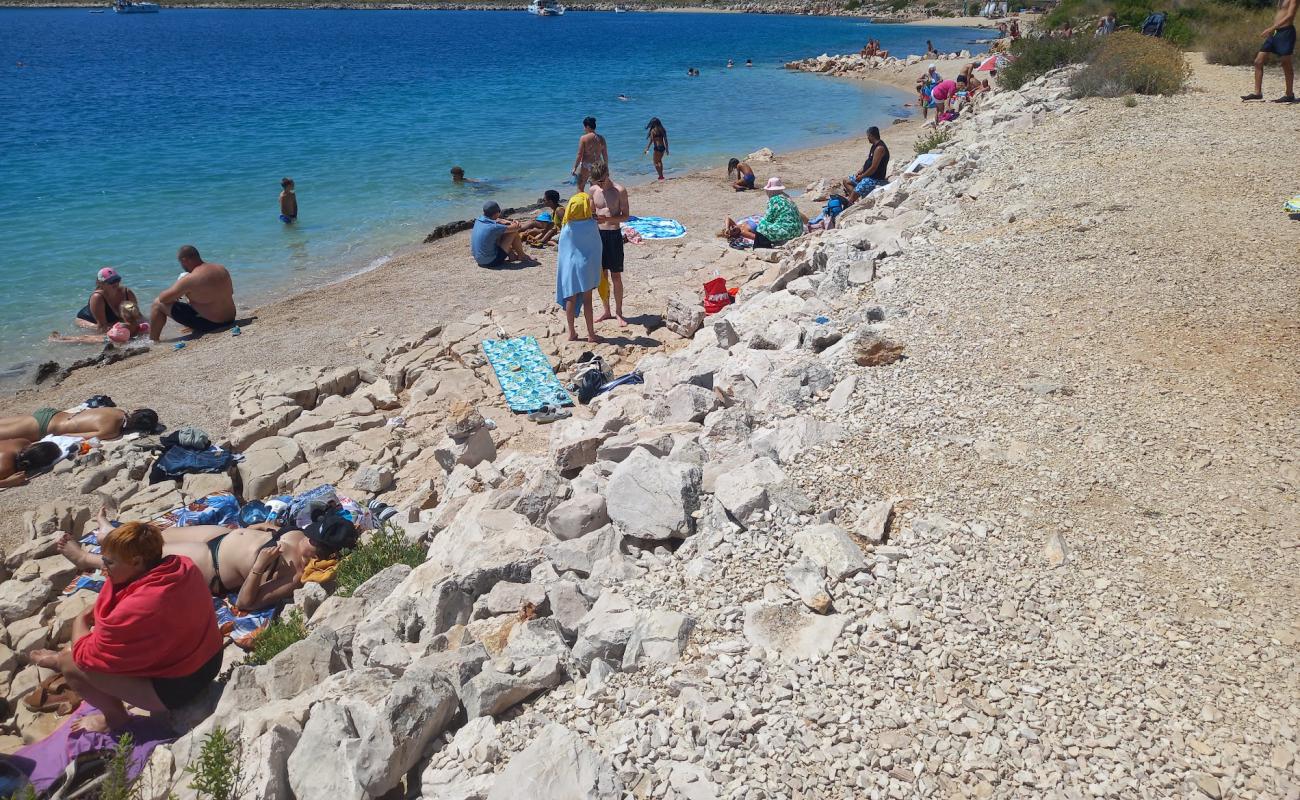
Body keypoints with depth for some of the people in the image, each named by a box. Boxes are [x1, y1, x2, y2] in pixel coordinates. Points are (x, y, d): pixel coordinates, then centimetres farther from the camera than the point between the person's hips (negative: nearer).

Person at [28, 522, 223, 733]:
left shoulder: (137, 609, -32)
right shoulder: (183, 565, -9)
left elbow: (87, 657, -16)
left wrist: (80, 623, 1)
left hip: (174, 689, -9)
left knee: (72, 664, -6)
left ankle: (116, 718, 15)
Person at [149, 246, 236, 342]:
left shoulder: (189, 279, -20)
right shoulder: (222, 269, 0)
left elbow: (163, 298, -13)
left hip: (207, 324, -7)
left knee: (158, 303, 4)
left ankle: (153, 342, 15)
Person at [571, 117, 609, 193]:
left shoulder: (584, 138, -12)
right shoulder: (601, 138, 2)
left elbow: (580, 155, -13)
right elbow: (605, 155, 6)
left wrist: (574, 168, -5)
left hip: (585, 166, -4)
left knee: (580, 188, 8)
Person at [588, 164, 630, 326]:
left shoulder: (619, 191, -9)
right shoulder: (594, 190, 4)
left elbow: (626, 216, -8)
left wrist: (607, 219, -23)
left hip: (614, 235, -4)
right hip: (598, 234, 4)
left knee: (616, 276, 2)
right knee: (601, 275, 9)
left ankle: (618, 312, 13)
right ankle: (606, 311, 22)